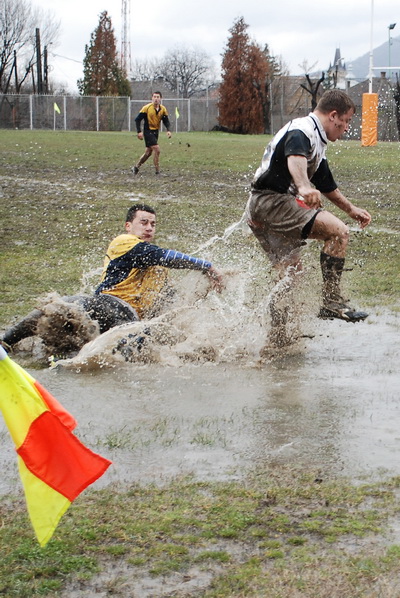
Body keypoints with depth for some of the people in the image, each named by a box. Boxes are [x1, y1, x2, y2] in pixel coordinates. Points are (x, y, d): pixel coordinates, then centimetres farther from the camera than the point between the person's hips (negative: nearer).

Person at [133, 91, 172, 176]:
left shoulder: (163, 109, 3)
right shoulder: (147, 108, -11)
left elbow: (166, 121, 3)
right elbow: (138, 119, -8)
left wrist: (168, 130, -17)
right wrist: (139, 132, -17)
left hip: (156, 132, 6)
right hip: (148, 131, -6)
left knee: (148, 152, 13)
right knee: (157, 149, -17)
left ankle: (136, 167, 31)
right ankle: (157, 171, -10)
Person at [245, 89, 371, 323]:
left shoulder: (317, 142, 22)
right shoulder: (303, 130, -11)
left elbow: (326, 184, 36)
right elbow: (295, 157, -34)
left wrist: (351, 209, 43)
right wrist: (304, 187, -53)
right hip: (272, 201, -11)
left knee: (292, 274, 17)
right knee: (339, 231, -20)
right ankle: (332, 300, -23)